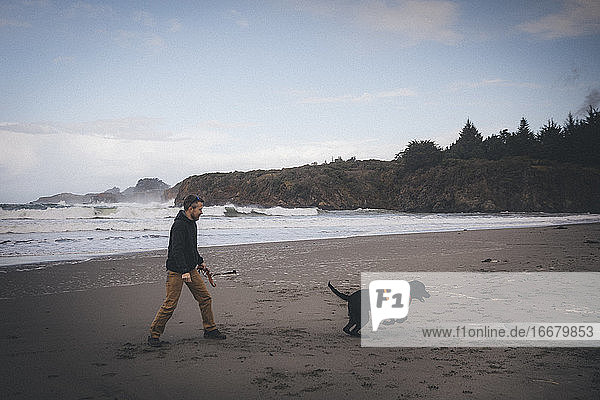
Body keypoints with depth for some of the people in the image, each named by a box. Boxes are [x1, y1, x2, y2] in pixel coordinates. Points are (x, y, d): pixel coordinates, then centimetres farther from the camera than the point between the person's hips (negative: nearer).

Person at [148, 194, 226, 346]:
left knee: (205, 298, 8)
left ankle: (210, 329, 20)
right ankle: (154, 335, 7)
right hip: (176, 271, -9)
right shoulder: (179, 225, -19)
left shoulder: (192, 223, 12)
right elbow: (177, 250, -26)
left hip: (190, 269, 9)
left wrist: (200, 261, 28)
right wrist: (184, 271, -32)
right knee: (170, 304, -6)